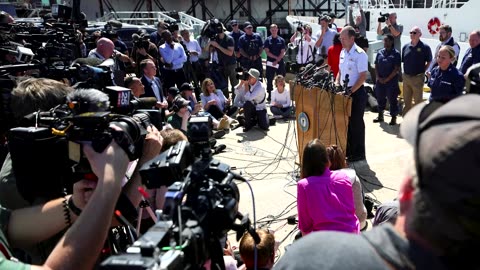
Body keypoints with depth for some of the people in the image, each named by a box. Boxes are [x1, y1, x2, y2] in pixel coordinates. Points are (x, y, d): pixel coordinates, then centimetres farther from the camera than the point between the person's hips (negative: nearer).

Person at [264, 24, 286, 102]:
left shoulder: (281, 40, 6)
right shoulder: (267, 40, 3)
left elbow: (282, 52, 0)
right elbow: (267, 52, -4)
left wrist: (277, 61, -12)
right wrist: (276, 57, -11)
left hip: (280, 63, 1)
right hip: (270, 63, 0)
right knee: (269, 80, 3)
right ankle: (269, 95, 12)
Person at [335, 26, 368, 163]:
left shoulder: (359, 54, -14)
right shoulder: (342, 53, 10)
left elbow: (363, 76, -17)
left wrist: (351, 91, -22)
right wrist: (337, 83, 4)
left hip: (357, 93, -8)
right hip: (345, 92, 8)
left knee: (356, 123, 1)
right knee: (346, 122, 13)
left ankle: (358, 154, 13)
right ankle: (348, 151, 26)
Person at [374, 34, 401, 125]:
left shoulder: (396, 53, -7)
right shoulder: (380, 52, 7)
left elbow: (396, 69, -11)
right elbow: (376, 66, 9)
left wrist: (387, 79, -14)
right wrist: (378, 77, -4)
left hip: (391, 81, -5)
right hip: (380, 80, 5)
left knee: (392, 100, 2)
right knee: (380, 98, 14)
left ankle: (393, 118, 11)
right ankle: (380, 116, 29)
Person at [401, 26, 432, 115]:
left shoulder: (425, 47, -6)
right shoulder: (406, 47, 6)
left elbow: (429, 61, 0)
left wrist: (423, 71, -5)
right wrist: (405, 71, 6)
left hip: (417, 78, -4)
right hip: (406, 77, 5)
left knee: (418, 101, 4)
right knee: (406, 101, 14)